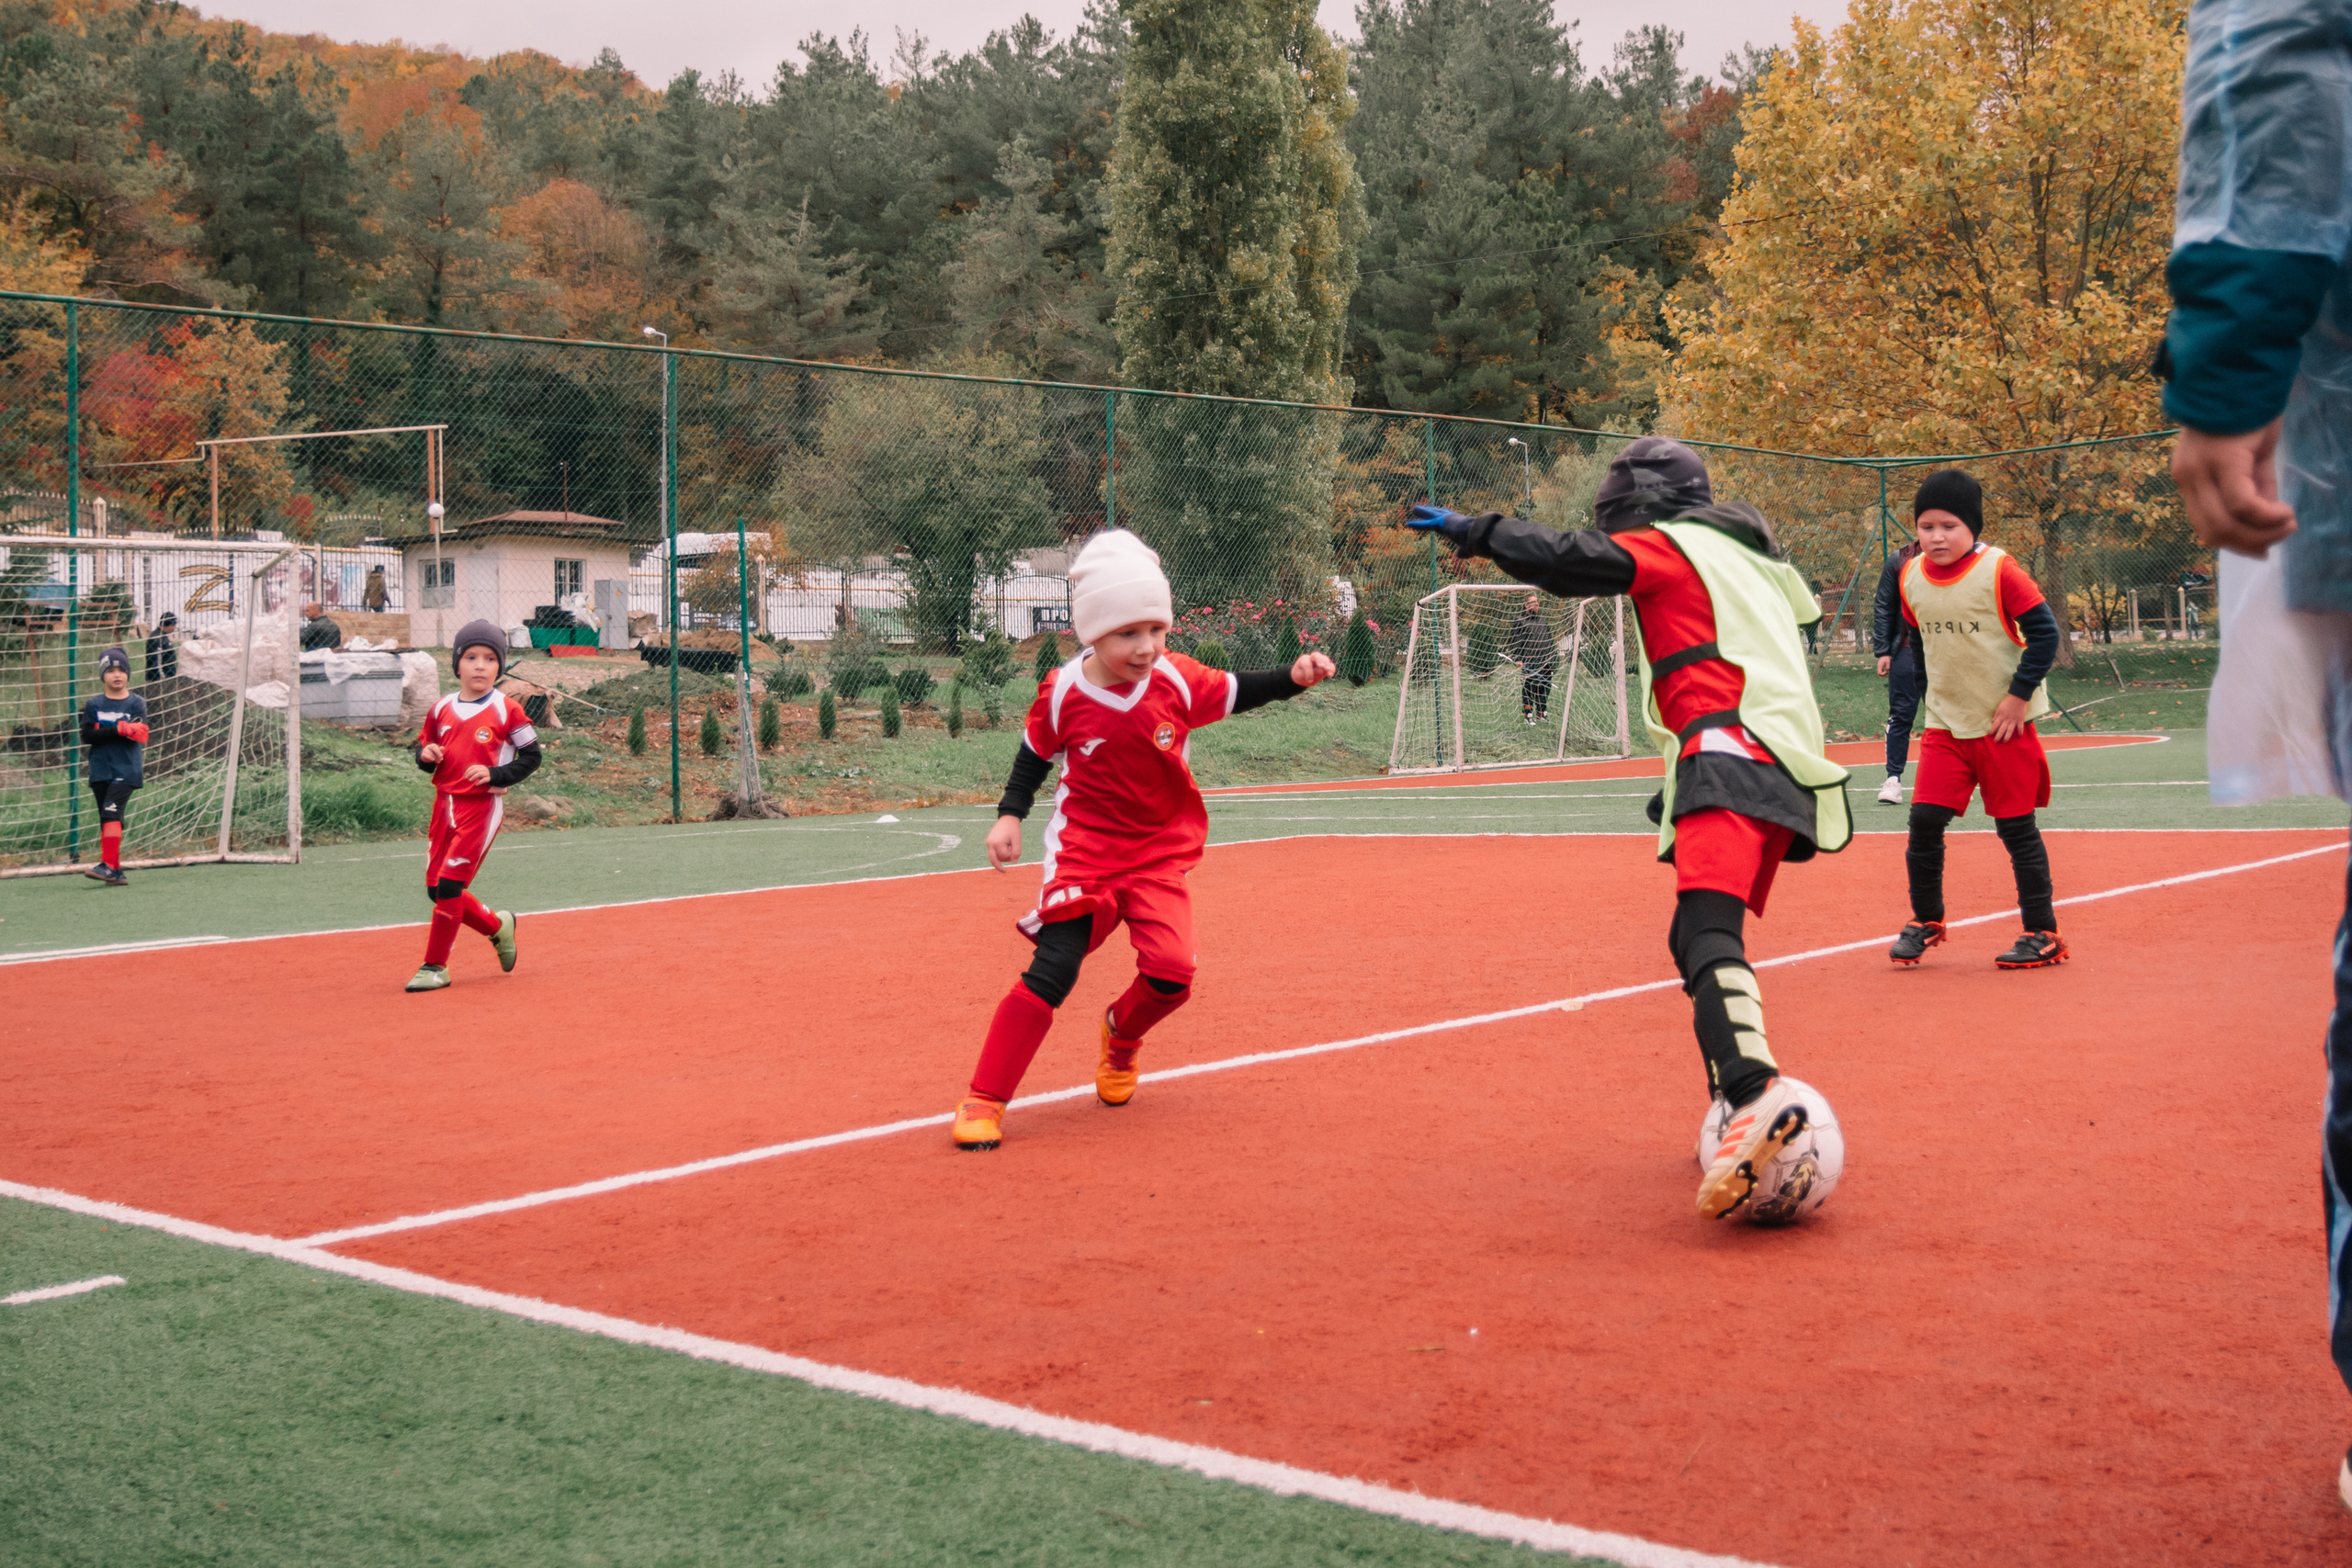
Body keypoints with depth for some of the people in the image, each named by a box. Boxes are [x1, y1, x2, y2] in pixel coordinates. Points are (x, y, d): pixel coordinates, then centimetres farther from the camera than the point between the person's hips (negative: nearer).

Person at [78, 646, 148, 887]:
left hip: (127, 769, -4)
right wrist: (118, 730, -16)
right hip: (100, 770, 4)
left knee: (111, 812, -19)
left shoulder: (136, 703, 2)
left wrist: (105, 732, -17)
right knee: (106, 820, 5)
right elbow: (87, 736, -4)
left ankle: (108, 865, -22)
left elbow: (139, 733, -11)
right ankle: (116, 873, 9)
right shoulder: (94, 705, 8)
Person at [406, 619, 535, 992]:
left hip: (482, 807, -6)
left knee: (449, 884, -11)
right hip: (444, 804, 6)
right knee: (436, 889, 8)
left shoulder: (507, 710, -6)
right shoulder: (442, 709, 7)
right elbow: (423, 745, 19)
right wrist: (426, 755, -5)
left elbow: (531, 756, -3)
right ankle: (497, 926, 31)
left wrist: (495, 774, -16)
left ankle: (435, 966, 1)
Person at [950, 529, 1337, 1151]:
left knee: (1171, 971, -15)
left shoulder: (1176, 680, -10)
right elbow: (1035, 755, 6)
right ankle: (983, 1100, -6)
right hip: (1085, 846, -2)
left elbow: (1238, 693, 5)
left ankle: (1121, 1035, 22)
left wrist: (1293, 676, -12)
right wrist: (1010, 815, -5)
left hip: (1160, 852, 2)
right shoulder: (1063, 693, -12)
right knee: (1052, 969, -14)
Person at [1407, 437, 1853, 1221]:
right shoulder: (1748, 559, 32)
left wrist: (1473, 530, 9)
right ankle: (1736, 1113, 15)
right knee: (1698, 939, 17)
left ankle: (1755, 1093, -46)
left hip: (1733, 754, -9)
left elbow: (1568, 560, -5)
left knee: (1707, 931, -25)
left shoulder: (1669, 546, 7)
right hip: (1785, 766, 9)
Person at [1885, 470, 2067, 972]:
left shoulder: (1998, 569, -13)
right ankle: (1925, 922, 15)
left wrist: (2019, 694, -15)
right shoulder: (1911, 578, 2)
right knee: (1925, 821, -3)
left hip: (2004, 724, -4)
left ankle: (2043, 934, 12)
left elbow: (2044, 632, -11)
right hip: (1945, 724, 4)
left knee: (2016, 828, 1)